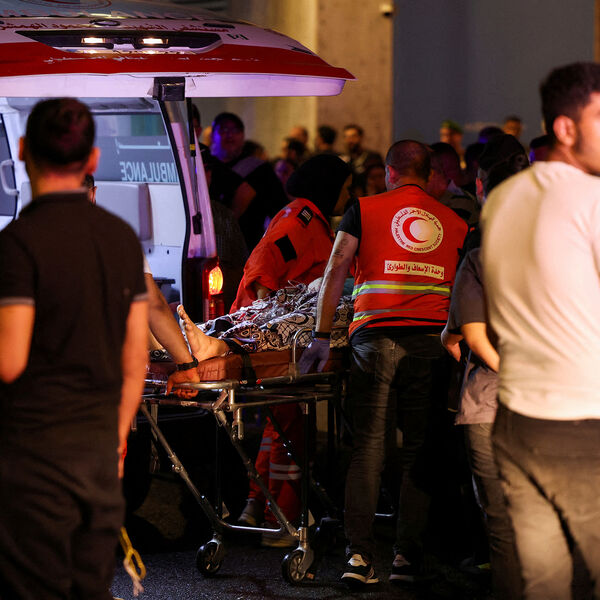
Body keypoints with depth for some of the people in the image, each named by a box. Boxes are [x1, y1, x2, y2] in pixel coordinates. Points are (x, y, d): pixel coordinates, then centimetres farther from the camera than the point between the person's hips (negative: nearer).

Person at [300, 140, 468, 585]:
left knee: (368, 447, 0)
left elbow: (336, 271, 4)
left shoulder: (364, 210, 9)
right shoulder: (455, 223, 15)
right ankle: (408, 557, 3)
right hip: (433, 340, 1)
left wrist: (321, 337, 6)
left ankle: (360, 553, -7)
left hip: (375, 336, -1)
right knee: (420, 451, 5)